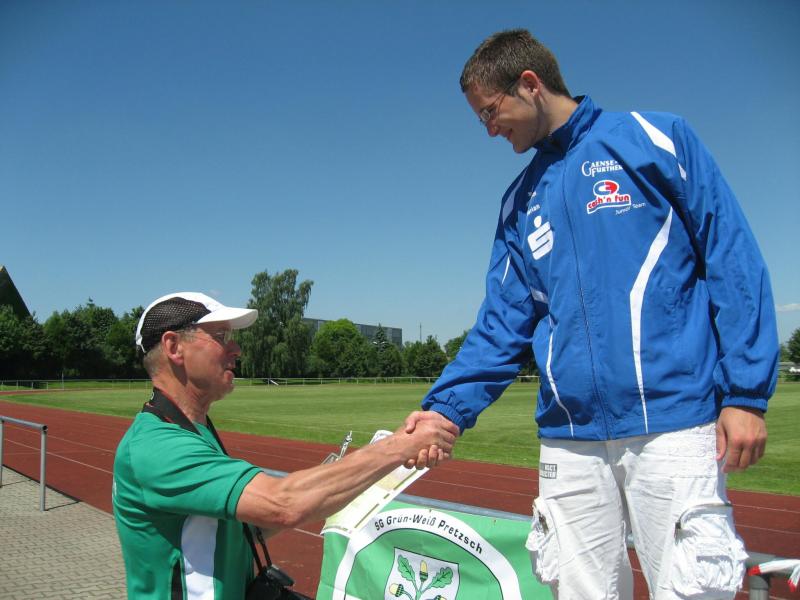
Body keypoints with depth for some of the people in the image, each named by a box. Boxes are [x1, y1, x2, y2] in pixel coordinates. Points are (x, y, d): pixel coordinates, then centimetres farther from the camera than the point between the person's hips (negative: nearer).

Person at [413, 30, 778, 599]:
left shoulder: (655, 139, 3)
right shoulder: (519, 202, 16)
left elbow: (733, 260, -2)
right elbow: (504, 326, 12)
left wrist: (747, 394, -8)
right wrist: (446, 408, -1)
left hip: (672, 423, -4)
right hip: (568, 439, 5)